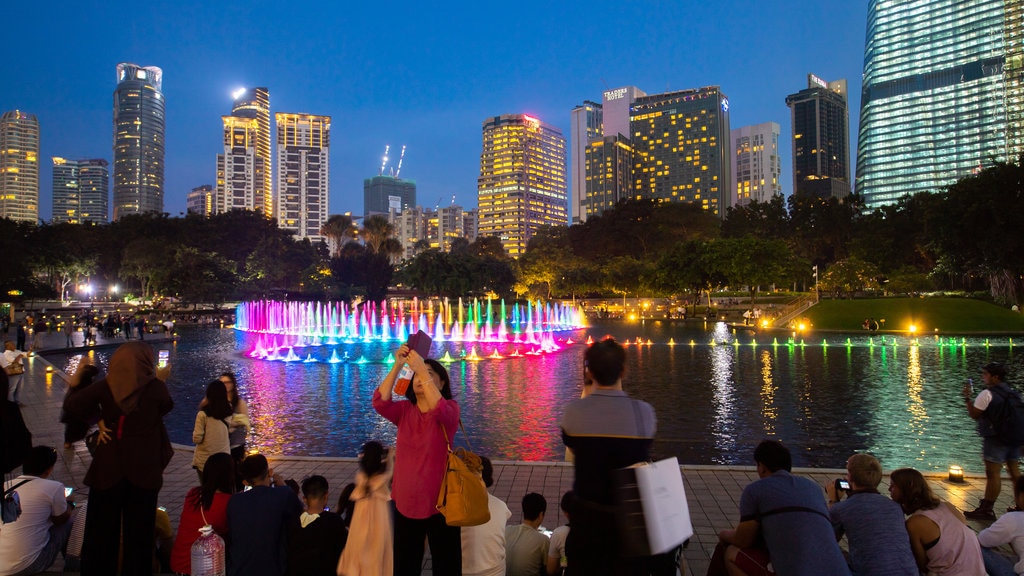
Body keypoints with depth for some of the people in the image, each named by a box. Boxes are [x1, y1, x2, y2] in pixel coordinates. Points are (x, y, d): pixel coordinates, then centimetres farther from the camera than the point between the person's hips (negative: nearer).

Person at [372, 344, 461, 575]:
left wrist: (422, 369, -33)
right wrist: (397, 366, -25)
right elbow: (380, 402, -17)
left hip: (439, 502, -3)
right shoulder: (404, 411, 2)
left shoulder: (451, 409, -7)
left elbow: (438, 409, -30)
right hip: (405, 501, 3)